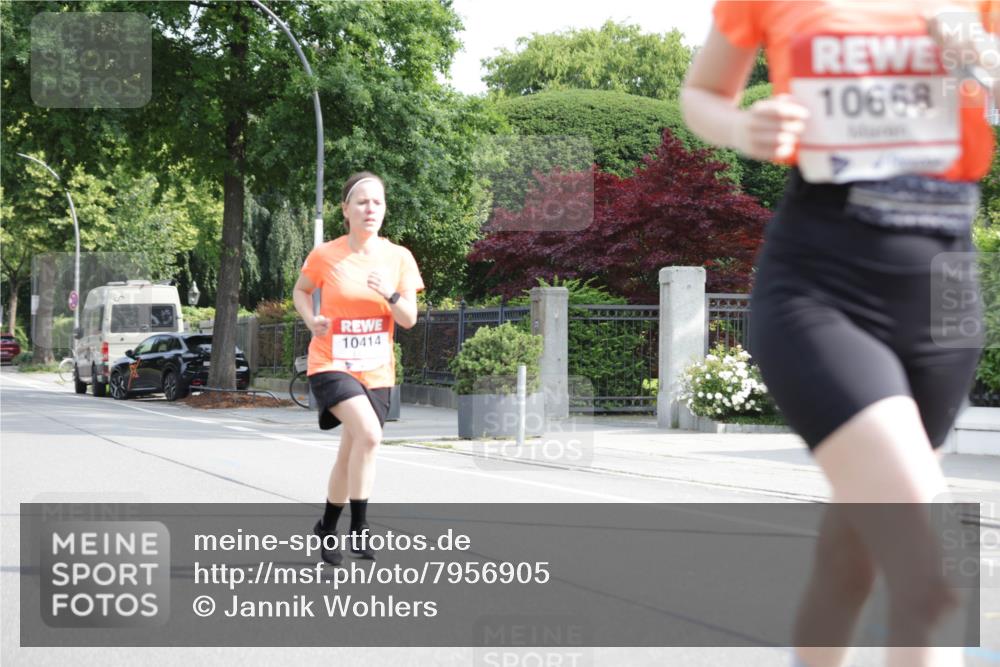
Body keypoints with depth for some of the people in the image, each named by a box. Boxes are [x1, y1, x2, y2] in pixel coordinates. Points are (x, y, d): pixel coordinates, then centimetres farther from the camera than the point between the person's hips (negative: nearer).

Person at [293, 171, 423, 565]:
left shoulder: (398, 257, -1)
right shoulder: (324, 255, -7)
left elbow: (409, 320, -1)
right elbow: (301, 290, 11)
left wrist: (390, 295, -21)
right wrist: (311, 319, -8)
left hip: (375, 371, 4)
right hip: (331, 365, -4)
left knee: (350, 455, 11)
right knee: (369, 434, -27)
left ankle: (327, 527, 34)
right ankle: (358, 527, -16)